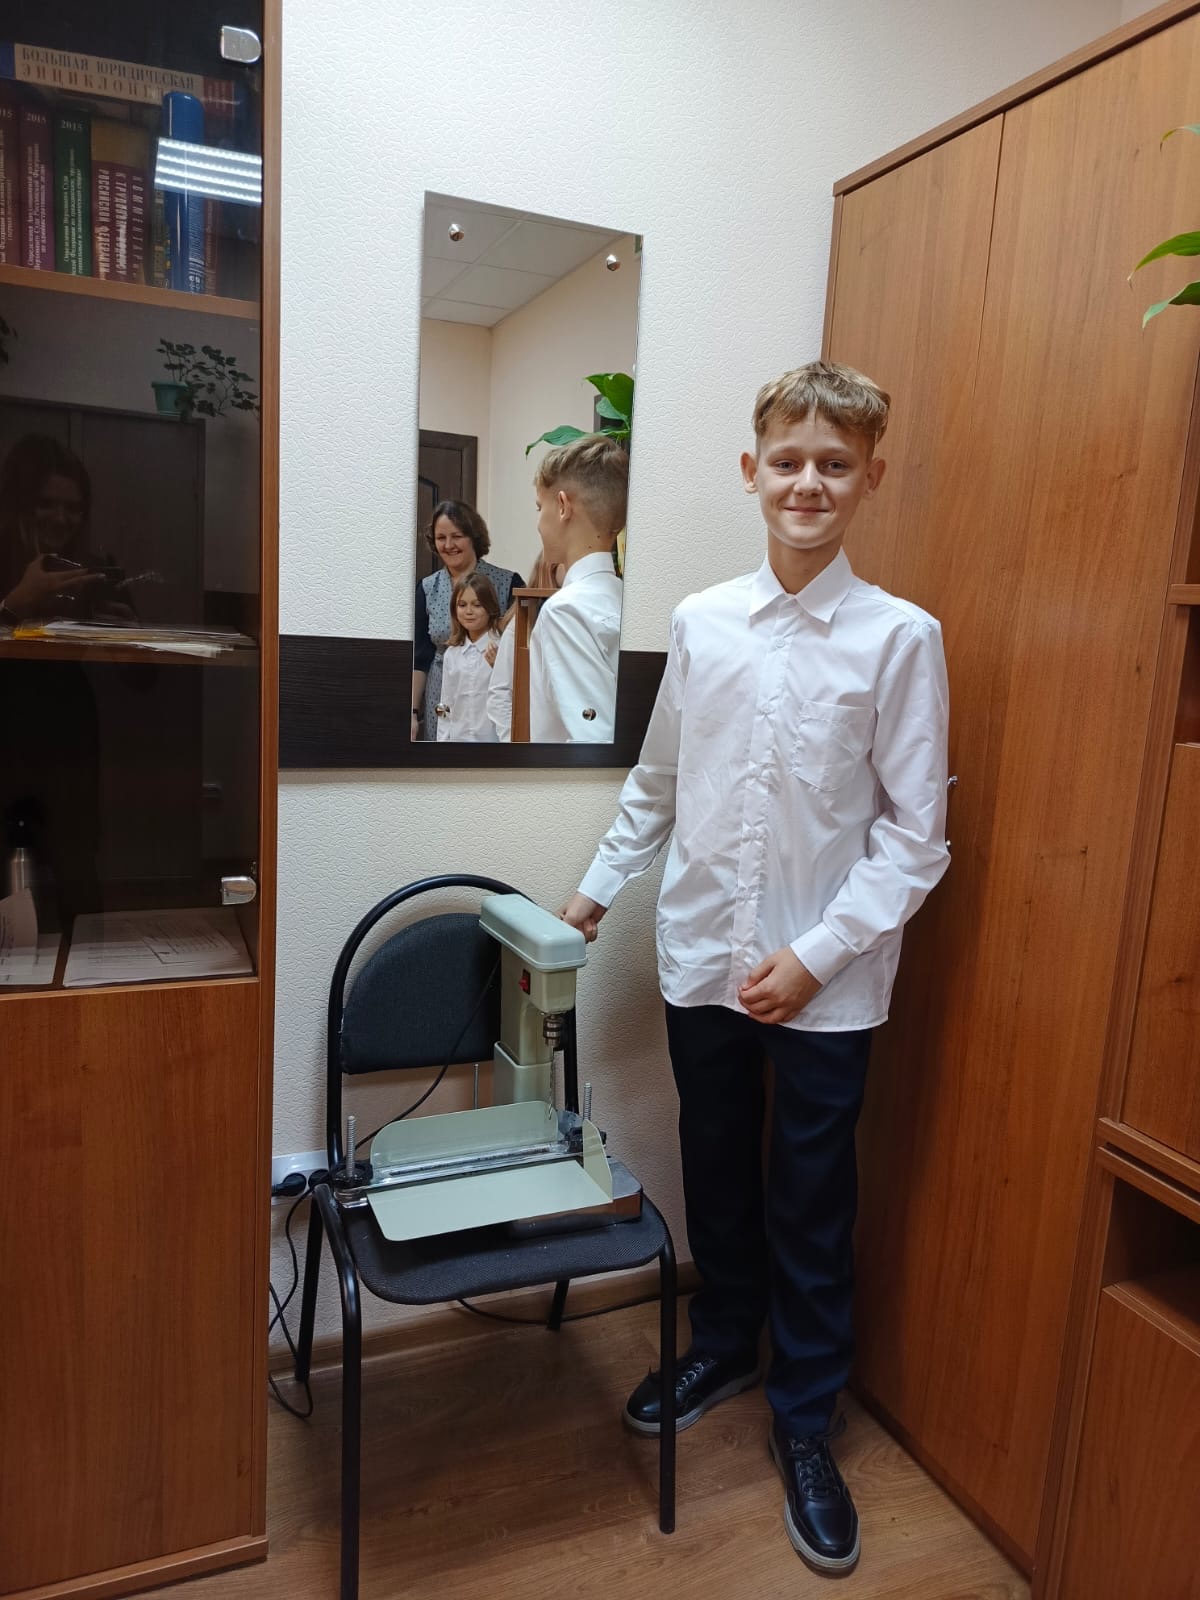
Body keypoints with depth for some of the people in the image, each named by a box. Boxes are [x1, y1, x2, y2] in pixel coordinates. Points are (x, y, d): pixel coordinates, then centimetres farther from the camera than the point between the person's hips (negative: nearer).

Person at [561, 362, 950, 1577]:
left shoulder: (900, 637, -10)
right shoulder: (700, 622, -1)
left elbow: (916, 836, -8)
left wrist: (816, 956, -12)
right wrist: (597, 889, 13)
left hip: (826, 980, -2)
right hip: (703, 956, 3)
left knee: (811, 1204, 13)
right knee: (715, 1170, 21)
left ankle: (804, 1418, 38)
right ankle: (724, 1344, 48)